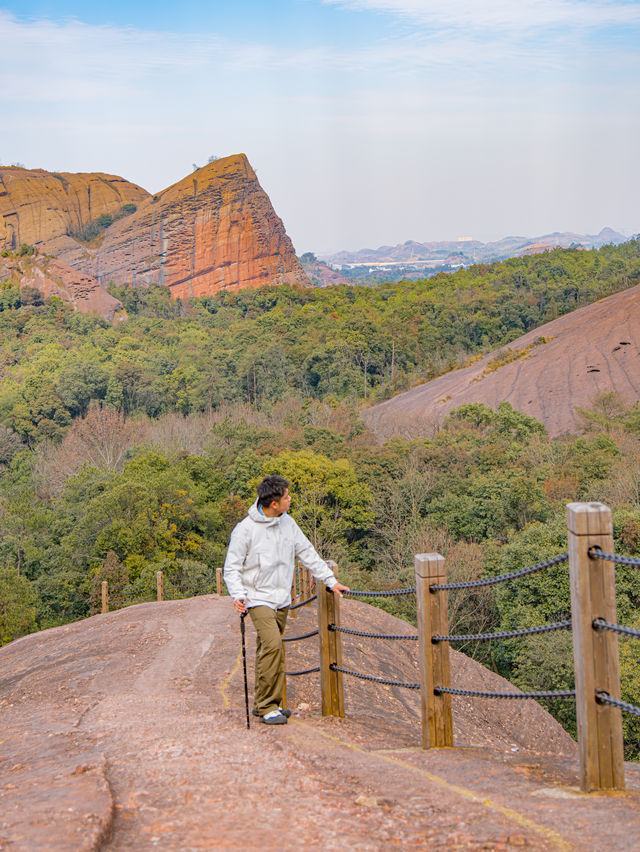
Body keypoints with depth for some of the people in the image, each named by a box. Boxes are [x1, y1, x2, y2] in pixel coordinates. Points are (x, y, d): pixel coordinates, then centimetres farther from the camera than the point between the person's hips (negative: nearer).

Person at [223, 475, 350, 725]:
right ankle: (266, 706, -11)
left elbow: (308, 554, 15)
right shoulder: (245, 530, -11)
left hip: (282, 599, 6)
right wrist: (238, 596, -21)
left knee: (271, 651, 8)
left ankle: (264, 704, 18)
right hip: (258, 598, -6)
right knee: (272, 644, -19)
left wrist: (331, 581, 14)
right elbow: (232, 567, -6)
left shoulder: (288, 523, 6)